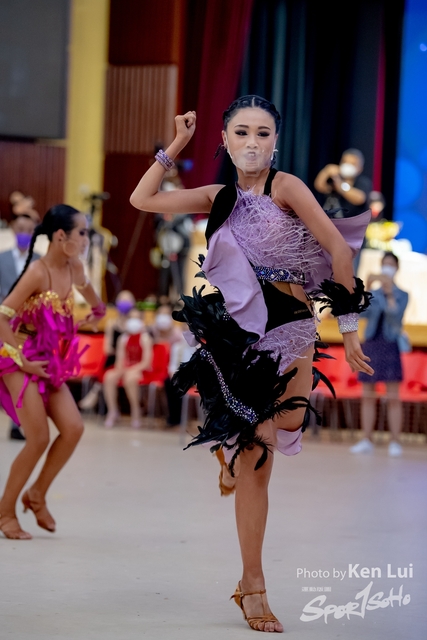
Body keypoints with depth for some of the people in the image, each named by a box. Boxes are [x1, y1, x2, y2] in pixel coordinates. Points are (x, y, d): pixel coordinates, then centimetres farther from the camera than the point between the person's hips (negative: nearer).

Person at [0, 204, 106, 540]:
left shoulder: (74, 269, 1)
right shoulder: (38, 272, -21)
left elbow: (89, 293, 29)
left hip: (50, 361, 7)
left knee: (73, 428, -5)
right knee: (39, 438, -11)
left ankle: (37, 494, 14)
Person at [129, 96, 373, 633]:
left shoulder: (286, 187, -4)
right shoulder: (221, 197, 9)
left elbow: (339, 249, -7)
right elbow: (142, 200, 11)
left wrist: (349, 324, -7)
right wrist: (175, 146, 7)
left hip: (293, 332, -2)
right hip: (240, 336, 2)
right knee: (255, 463, -1)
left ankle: (233, 448, 33)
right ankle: (253, 587, 10)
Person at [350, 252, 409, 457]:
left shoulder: (402, 295, 5)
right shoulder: (373, 295, 12)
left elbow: (396, 315, -12)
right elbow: (362, 313, -6)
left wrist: (390, 292, -21)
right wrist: (367, 289, -18)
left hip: (390, 347, -3)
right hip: (371, 346, 3)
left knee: (393, 397, -7)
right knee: (367, 396, 3)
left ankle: (395, 442, -6)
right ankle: (366, 441, 6)